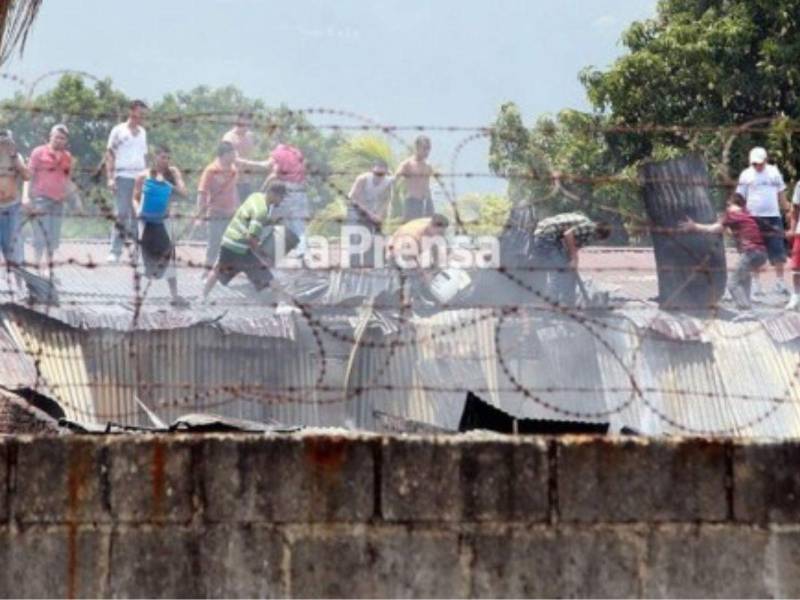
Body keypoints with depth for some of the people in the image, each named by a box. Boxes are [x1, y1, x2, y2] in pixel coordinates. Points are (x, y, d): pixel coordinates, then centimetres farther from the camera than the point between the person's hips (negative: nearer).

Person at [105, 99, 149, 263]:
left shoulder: (142, 132, 17)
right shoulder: (119, 130, 3)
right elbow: (110, 154, 1)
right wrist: (110, 177, -8)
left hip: (140, 177, 4)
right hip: (123, 176, -4)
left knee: (138, 215, 0)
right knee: (121, 214, -7)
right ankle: (115, 251, -5)